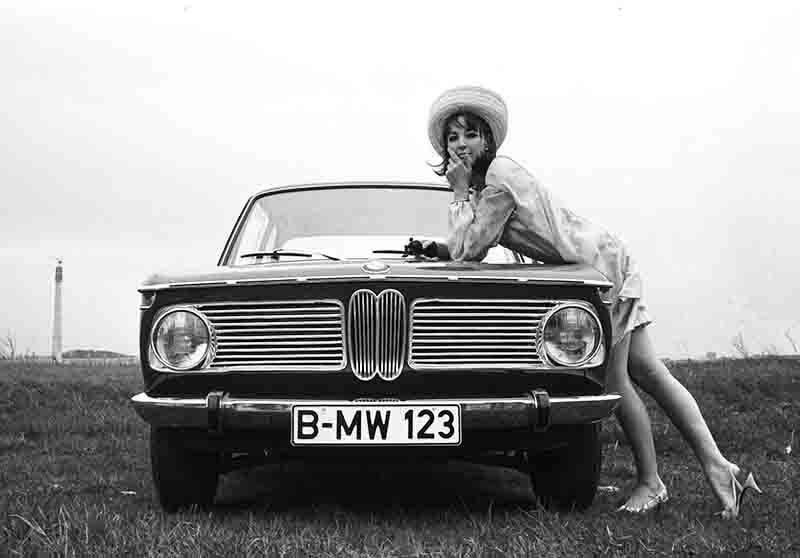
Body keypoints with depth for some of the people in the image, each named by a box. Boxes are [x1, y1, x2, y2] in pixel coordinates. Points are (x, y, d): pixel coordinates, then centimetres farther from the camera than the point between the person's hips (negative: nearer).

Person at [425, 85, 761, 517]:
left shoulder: (501, 178, -18)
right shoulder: (480, 179, 10)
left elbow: (467, 250, -20)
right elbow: (474, 251, 7)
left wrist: (459, 192, -14)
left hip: (602, 263, -10)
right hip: (605, 260, 10)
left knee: (614, 381, -3)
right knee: (648, 372, 6)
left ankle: (650, 483, 9)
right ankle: (718, 466, 6)